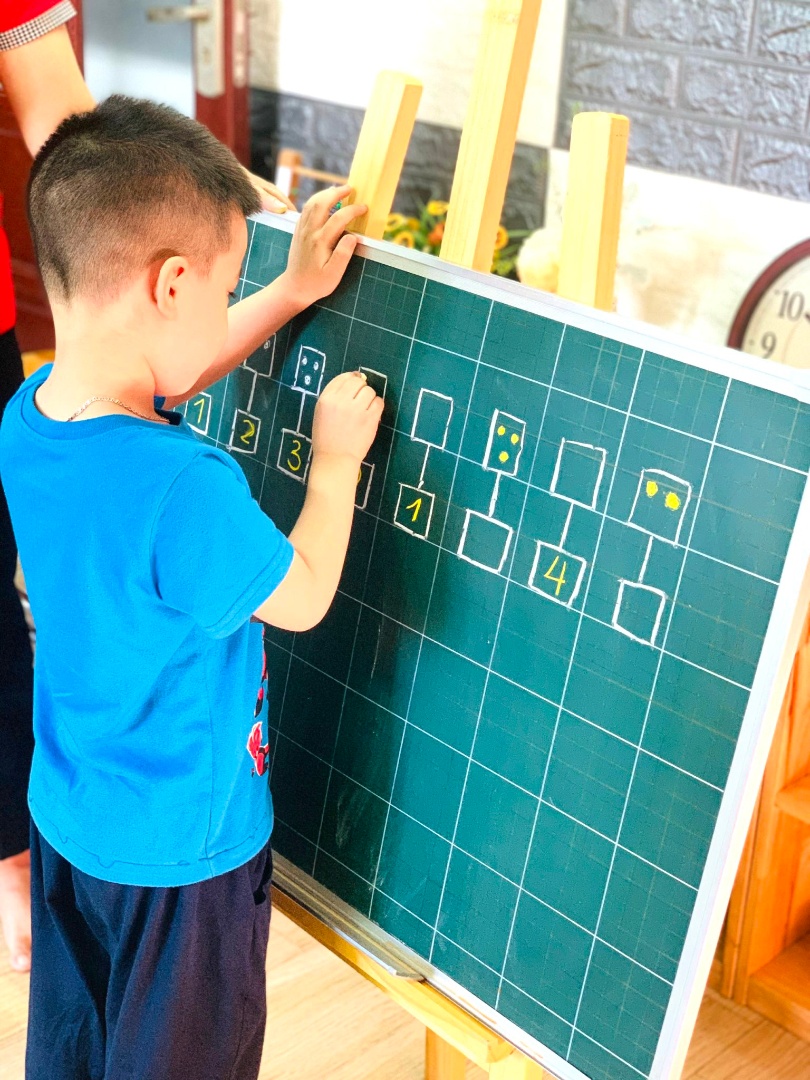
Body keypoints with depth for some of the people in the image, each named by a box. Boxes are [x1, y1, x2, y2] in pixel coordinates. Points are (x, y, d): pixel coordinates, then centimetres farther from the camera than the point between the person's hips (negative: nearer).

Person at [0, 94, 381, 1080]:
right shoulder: (187, 488, -36)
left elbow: (173, 368, 8)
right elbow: (303, 598, -17)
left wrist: (295, 289, 10)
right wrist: (336, 460, -5)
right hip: (180, 848, -7)